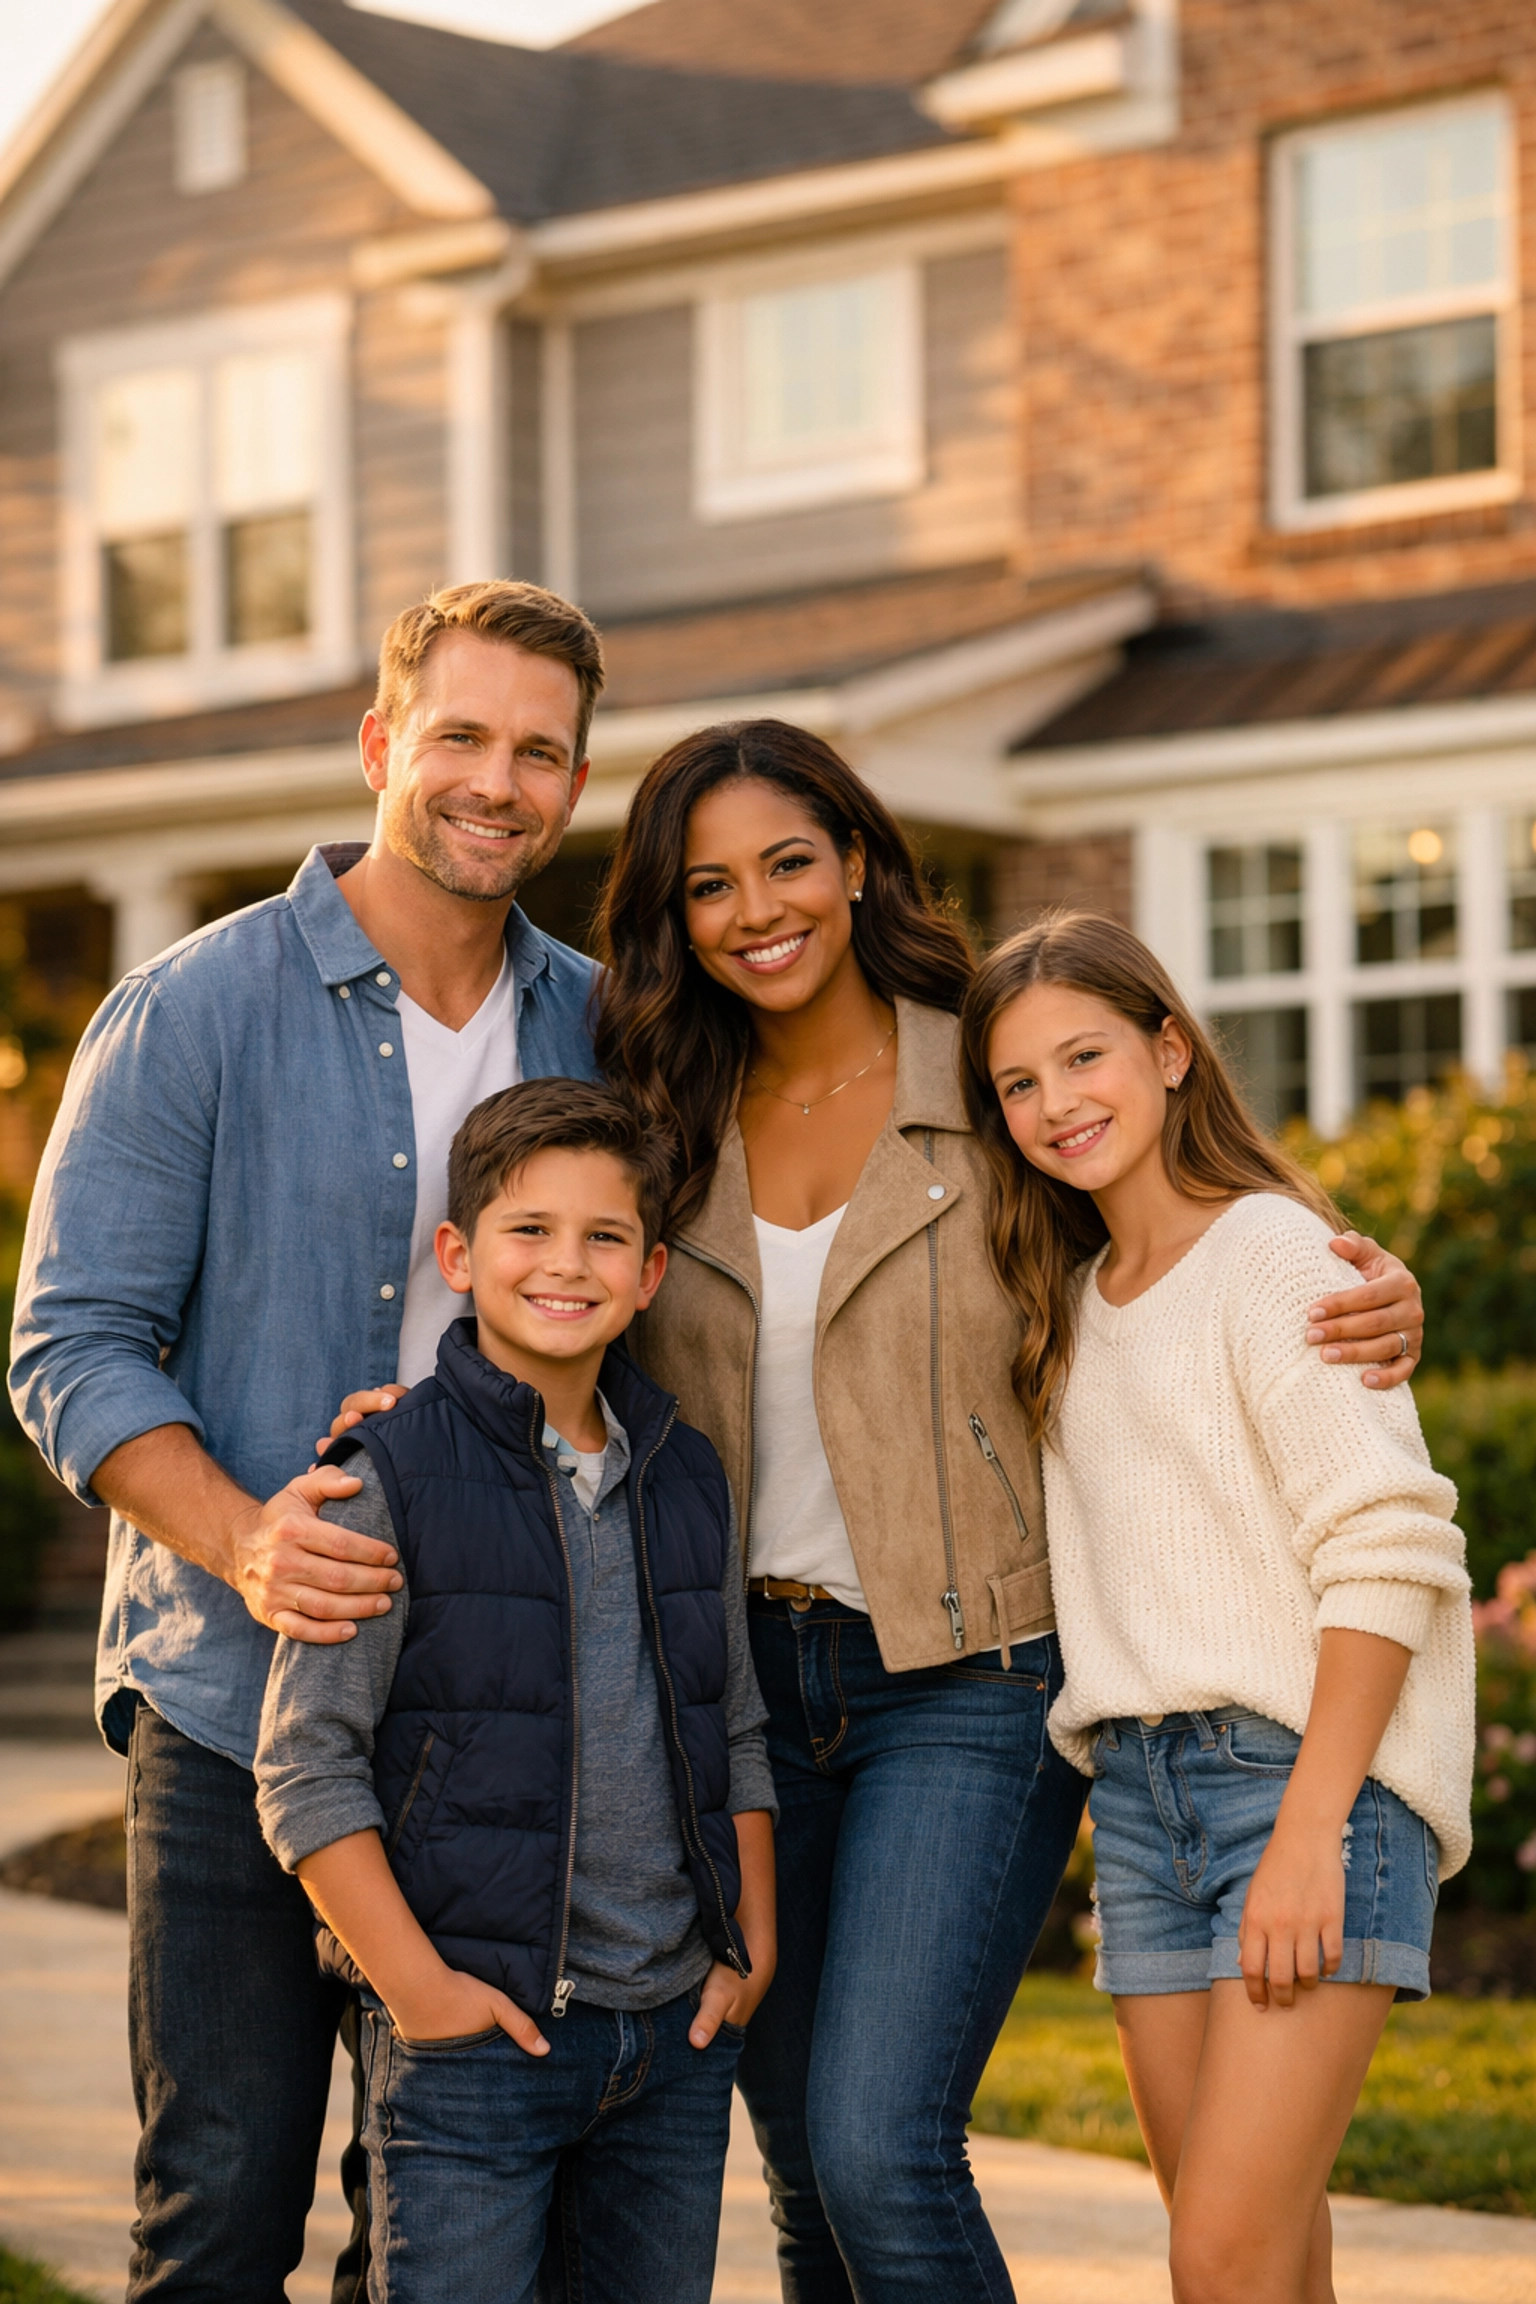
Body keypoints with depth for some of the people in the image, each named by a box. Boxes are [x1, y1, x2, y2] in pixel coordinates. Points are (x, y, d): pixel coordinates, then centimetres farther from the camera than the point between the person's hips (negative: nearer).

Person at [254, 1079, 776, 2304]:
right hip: (476, 2029, -5)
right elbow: (305, 1764, -10)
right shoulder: (393, 1479, -8)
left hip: (677, 2028, 5)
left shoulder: (690, 1477, 9)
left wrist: (752, 1949, 9)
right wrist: (414, 1982, -14)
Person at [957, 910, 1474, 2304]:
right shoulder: (1073, 1303, 17)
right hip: (1142, 1793, 7)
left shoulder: (1273, 1250, -6)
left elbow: (1385, 1554, -14)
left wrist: (1310, 1827, -19)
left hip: (1310, 1771, -7)